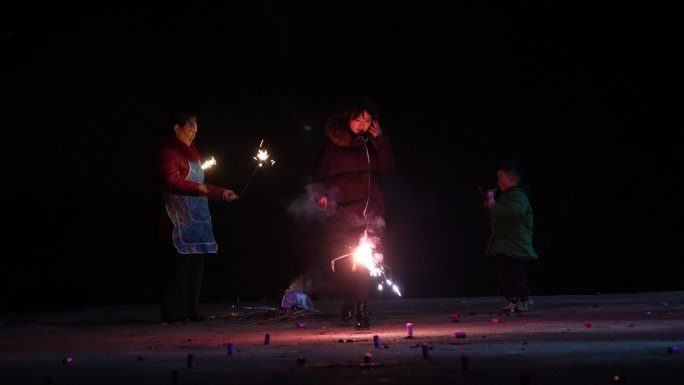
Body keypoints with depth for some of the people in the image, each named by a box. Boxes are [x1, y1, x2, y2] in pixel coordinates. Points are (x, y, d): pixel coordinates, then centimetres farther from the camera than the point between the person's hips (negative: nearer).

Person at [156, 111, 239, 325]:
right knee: (178, 266, -10)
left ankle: (190, 310, 13)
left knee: (195, 266, 8)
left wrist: (222, 194, 25)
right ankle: (173, 313, -9)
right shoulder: (168, 152, -5)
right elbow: (170, 181, -20)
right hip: (178, 218, -9)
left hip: (196, 218, 9)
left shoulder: (191, 153, 23)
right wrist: (198, 188, -29)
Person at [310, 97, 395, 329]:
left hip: (369, 207, 1)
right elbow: (319, 172, 6)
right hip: (340, 207, -1)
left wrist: (380, 141, -7)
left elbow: (387, 168, 1)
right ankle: (348, 299, 22)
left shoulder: (373, 141, 11)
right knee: (341, 260, -4)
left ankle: (361, 309, -7)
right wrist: (321, 194, -11)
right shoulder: (333, 141, 4)